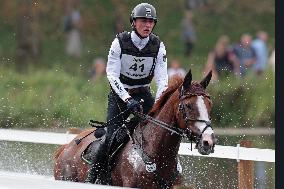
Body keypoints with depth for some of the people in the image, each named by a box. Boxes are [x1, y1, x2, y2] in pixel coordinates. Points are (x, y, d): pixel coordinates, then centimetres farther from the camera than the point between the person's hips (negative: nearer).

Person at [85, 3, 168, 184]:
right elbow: (112, 74, -18)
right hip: (120, 94, -3)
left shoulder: (158, 45, -7)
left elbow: (162, 77, -13)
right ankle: (94, 178, -5)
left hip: (143, 94, 3)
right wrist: (127, 99, -31)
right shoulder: (120, 42, -13)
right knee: (112, 137, -18)